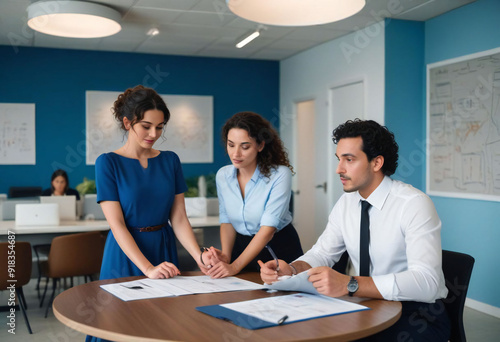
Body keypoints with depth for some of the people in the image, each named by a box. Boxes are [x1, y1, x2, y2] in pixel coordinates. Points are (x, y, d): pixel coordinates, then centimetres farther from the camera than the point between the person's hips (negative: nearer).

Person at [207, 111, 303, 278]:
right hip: (242, 246, 3)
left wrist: (235, 267, -27)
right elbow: (227, 221, 6)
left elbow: (268, 229, -21)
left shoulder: (280, 175, -17)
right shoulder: (222, 176, 0)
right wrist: (225, 256, -11)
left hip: (278, 249, -3)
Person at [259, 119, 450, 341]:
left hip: (416, 311, -5)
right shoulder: (346, 202, 3)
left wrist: (349, 285, -40)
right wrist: (290, 270, -15)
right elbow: (321, 253, 8)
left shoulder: (414, 204, -19)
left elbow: (426, 282, -29)